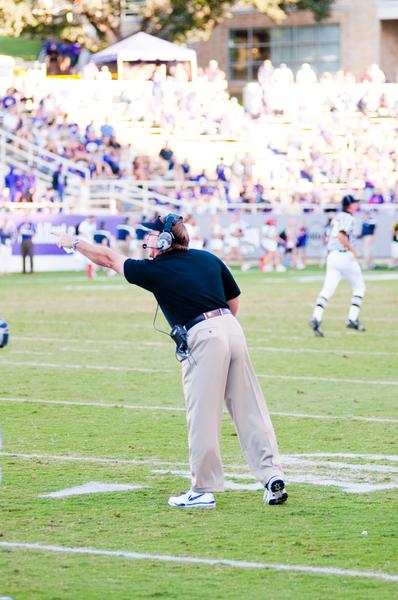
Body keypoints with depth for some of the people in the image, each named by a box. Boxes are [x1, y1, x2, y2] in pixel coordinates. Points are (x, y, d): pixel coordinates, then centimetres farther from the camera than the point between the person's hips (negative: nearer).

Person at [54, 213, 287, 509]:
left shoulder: (155, 270, 2)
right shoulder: (208, 258, 16)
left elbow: (110, 258, 14)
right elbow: (234, 300, 22)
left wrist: (74, 243, 27)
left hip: (202, 338, -6)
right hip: (232, 329, 6)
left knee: (202, 418, 0)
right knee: (250, 409, 7)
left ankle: (203, 490, 3)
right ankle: (273, 476, 4)